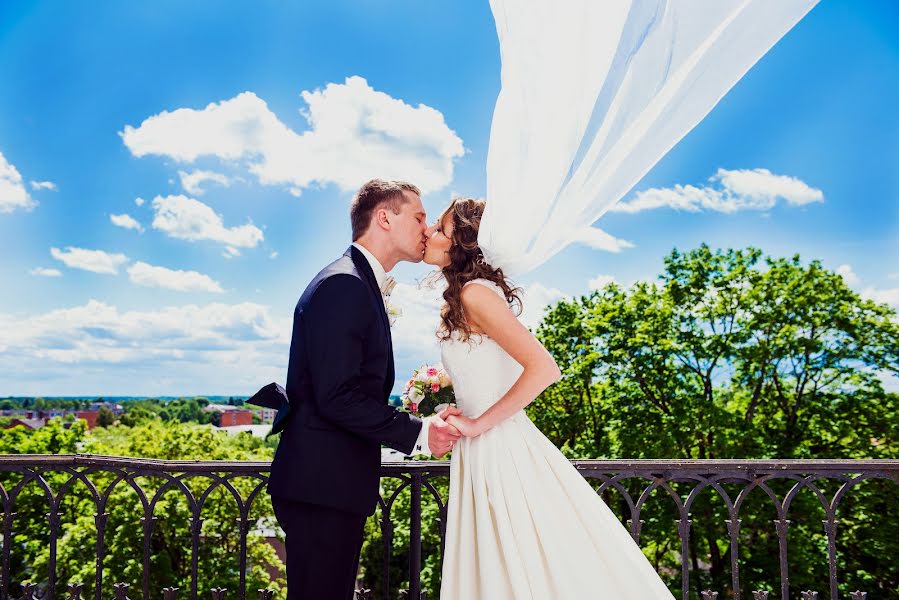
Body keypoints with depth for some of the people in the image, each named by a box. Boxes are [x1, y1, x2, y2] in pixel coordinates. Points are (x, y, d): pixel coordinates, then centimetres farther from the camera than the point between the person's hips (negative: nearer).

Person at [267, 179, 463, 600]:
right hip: (322, 486, -10)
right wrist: (418, 433, -15)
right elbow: (337, 397, -22)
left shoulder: (358, 284, 17)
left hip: (332, 485, 10)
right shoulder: (343, 284, -15)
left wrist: (422, 418, 6)